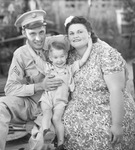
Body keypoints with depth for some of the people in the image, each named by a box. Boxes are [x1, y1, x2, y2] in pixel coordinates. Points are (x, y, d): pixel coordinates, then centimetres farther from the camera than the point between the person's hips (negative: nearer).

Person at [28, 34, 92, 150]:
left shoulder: (70, 69, 10)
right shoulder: (47, 67, 10)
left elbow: (82, 60, 5)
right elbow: (36, 57, 8)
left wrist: (89, 46, 4)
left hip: (61, 100, -2)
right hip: (47, 97, 2)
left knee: (56, 118, -17)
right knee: (46, 113, -24)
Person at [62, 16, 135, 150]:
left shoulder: (106, 54, -15)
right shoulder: (71, 55, 4)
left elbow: (116, 90, -20)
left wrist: (117, 125, -23)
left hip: (110, 113, -5)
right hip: (81, 111, 6)